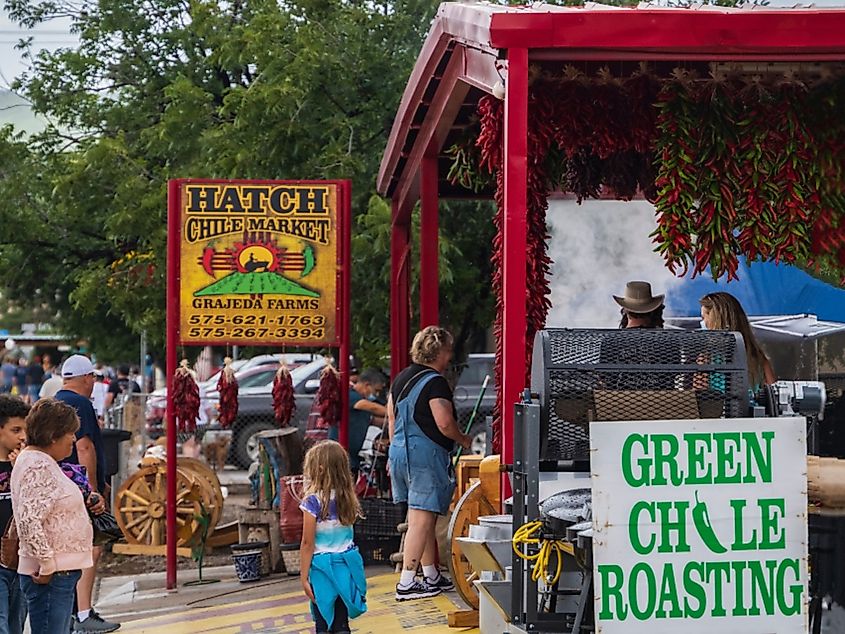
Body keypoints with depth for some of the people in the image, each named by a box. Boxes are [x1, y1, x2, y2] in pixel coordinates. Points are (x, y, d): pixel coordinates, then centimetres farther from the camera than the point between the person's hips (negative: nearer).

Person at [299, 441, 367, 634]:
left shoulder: (313, 501, -14)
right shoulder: (348, 498, 1)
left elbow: (308, 543, -13)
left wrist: (304, 577, -7)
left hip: (323, 567, -5)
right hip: (347, 565, 5)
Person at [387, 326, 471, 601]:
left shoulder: (402, 378, 13)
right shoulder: (435, 383, -14)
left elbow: (392, 418, 19)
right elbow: (445, 424, -18)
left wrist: (395, 452, 26)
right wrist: (464, 440, 0)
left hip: (400, 451, 9)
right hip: (426, 454, -9)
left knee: (425, 517, 17)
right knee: (422, 518, -7)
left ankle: (432, 576, 25)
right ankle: (406, 583, -8)